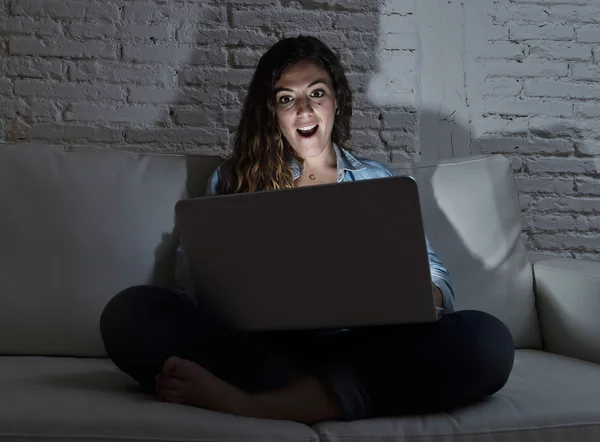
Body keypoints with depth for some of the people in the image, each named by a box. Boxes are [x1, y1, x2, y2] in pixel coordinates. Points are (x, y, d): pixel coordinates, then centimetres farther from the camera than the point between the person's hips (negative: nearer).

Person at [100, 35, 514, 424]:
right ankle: (309, 391, -32)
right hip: (260, 345, 0)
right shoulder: (234, 177, 18)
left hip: (357, 349, 1)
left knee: (487, 339, -28)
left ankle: (256, 404, -37)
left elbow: (435, 279, 12)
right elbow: (194, 274, 9)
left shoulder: (377, 180, 20)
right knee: (131, 310, -24)